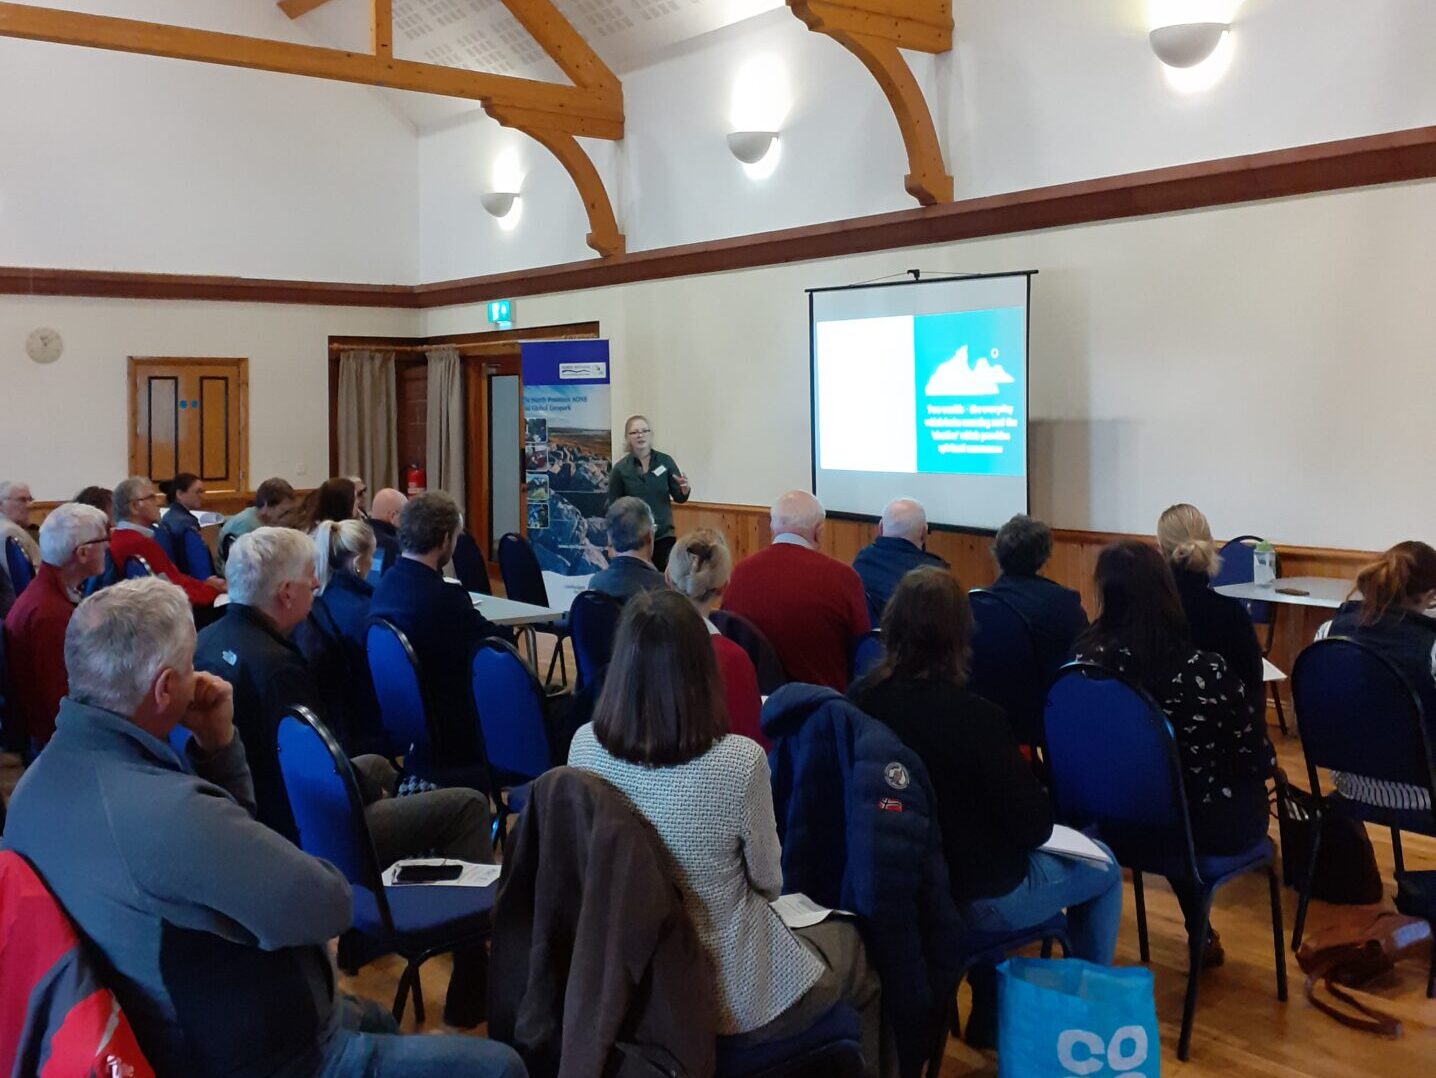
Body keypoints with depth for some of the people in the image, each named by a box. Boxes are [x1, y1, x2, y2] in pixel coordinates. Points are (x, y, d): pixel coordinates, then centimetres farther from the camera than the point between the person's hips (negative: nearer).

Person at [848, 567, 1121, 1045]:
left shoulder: (859, 699, -12)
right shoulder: (977, 717, -28)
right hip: (973, 899, -5)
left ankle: (988, 1014, 43)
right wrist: (1026, 778, 2)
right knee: (1104, 869, 20)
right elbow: (1035, 828, -18)